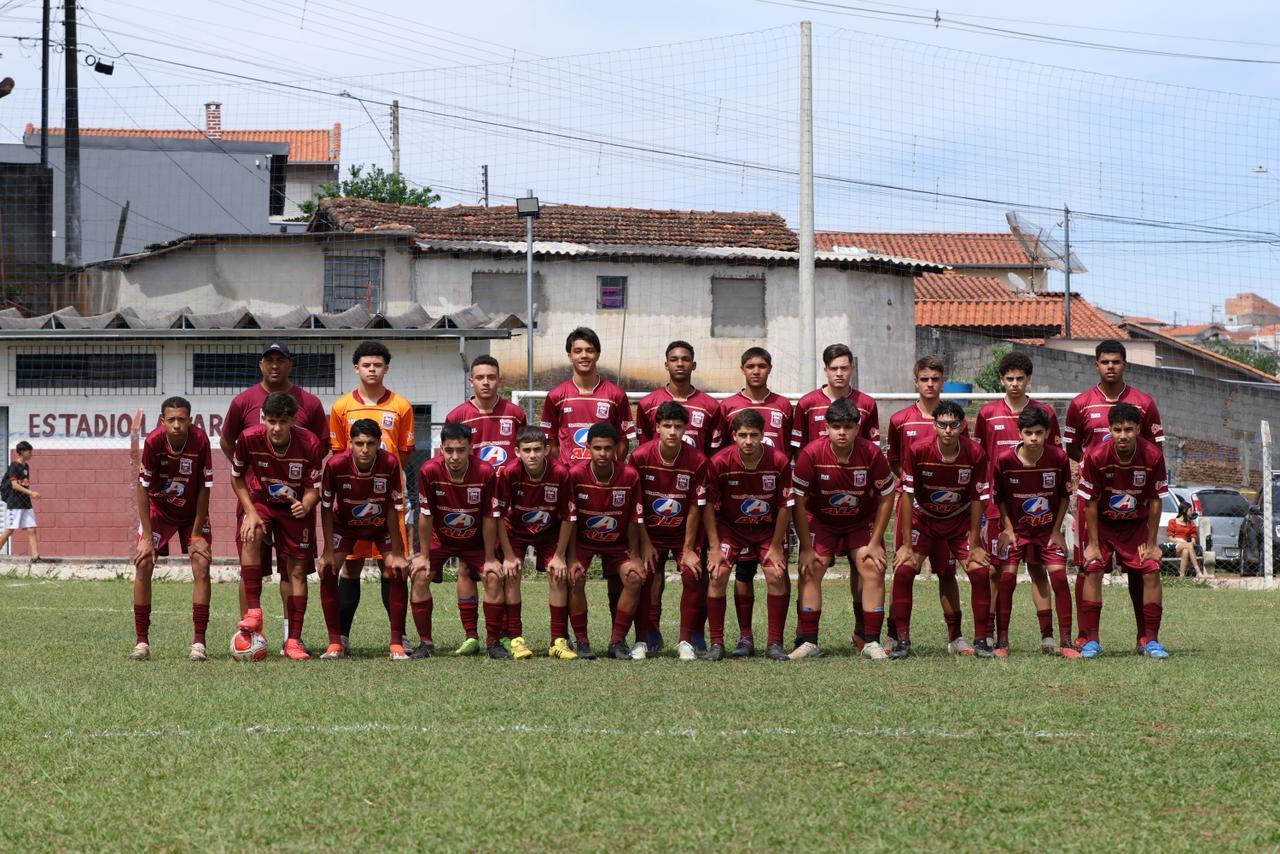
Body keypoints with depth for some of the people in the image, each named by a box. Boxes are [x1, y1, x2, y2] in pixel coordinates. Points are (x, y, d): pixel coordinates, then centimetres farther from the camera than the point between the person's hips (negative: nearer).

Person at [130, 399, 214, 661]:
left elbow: (204, 489, -16)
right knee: (143, 564, -12)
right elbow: (143, 488, -18)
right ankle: (142, 641, -5)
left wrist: (196, 535, -15)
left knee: (201, 565, -13)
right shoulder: (153, 441, -26)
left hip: (193, 511, 0)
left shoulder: (200, 441, -26)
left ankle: (198, 642, -8)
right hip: (158, 508, 0)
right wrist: (147, 537, -19)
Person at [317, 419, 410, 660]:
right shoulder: (335, 465, -30)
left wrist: (395, 553, -20)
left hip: (382, 525, 0)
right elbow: (326, 507, -18)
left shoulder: (390, 464, -30)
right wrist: (329, 552, -18)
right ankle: (335, 643, -7)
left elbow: (393, 509, -21)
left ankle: (397, 644, -7)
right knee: (327, 571, -16)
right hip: (345, 525, 0)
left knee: (398, 573, -16)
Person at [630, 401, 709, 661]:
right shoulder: (640, 457, -16)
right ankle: (642, 641, -4)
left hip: (684, 532, 0)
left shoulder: (697, 461, -16)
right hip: (650, 532, 0)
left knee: (693, 576, -16)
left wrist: (688, 549, -9)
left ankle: (686, 641, -5)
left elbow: (695, 508, -10)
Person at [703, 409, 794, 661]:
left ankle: (775, 643, -2)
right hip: (730, 526, 0)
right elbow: (709, 505, -11)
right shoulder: (719, 462, -22)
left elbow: (785, 506, -11)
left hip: (768, 527, 0)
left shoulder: (779, 461, -21)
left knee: (776, 576, -14)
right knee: (718, 575, -15)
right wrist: (714, 546, -13)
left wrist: (776, 547, -9)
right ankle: (716, 643, -5)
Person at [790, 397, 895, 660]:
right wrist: (806, 548, -14)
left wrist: (875, 543, -9)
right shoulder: (812, 454, -25)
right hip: (820, 521, -1)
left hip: (863, 522, 1)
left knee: (872, 568, -13)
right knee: (810, 570, -15)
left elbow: (886, 498, -9)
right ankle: (808, 642, -10)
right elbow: (798, 501, -16)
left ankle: (872, 642, -6)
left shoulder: (872, 453, -22)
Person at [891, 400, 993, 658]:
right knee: (904, 570, -18)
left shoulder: (975, 454, -20)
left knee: (980, 571, -12)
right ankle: (902, 640, -8)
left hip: (960, 520, 1)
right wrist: (906, 545, -17)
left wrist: (974, 545, -9)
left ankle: (981, 641, 1)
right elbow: (908, 496, -17)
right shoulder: (917, 450, -23)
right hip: (922, 518, -1)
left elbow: (977, 499, -11)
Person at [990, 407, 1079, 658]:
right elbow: (998, 497, -3)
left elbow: (1065, 495, -2)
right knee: (1007, 578, -8)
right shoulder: (1004, 459, -19)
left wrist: (1056, 531, -4)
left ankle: (1065, 642, -5)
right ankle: (1002, 642, -1)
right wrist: (1008, 528, -6)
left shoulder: (1058, 458, -17)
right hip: (1016, 527, 0)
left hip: (1047, 528, 0)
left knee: (1059, 576, -10)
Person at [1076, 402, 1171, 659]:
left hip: (1137, 524, 1)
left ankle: (1151, 640, -2)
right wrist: (1093, 544, -12)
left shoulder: (1153, 456, -21)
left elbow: (1155, 501, -9)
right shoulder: (1096, 456, -24)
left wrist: (1151, 543, -7)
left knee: (1151, 570, -12)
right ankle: (1091, 640, -8)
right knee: (1092, 569, -15)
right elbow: (1090, 502, -14)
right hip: (1102, 523, -1)